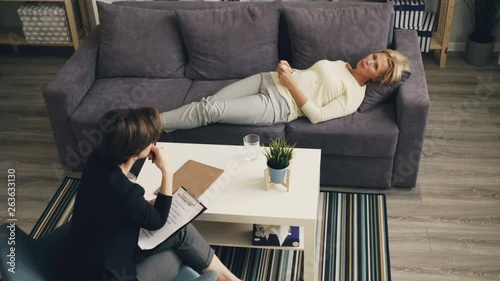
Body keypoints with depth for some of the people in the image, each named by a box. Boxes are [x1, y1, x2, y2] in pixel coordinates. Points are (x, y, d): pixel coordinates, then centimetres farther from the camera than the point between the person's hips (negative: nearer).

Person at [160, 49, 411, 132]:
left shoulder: (355, 94, -5)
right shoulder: (341, 64, 19)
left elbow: (317, 115, -15)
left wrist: (290, 82, -16)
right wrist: (287, 68, 0)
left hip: (278, 104, -7)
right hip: (268, 80, 7)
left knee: (211, 111, -20)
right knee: (208, 102, -10)